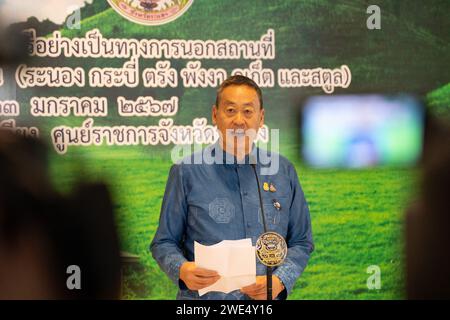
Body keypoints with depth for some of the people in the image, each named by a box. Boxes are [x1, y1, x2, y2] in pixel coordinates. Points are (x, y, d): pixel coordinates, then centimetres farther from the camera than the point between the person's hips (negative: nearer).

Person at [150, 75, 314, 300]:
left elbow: (301, 242, 12)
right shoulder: (187, 172, 2)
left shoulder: (283, 172, 9)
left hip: (265, 299, 2)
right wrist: (182, 270, -14)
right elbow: (164, 242, 5)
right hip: (203, 297, -2)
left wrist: (279, 281, -4)